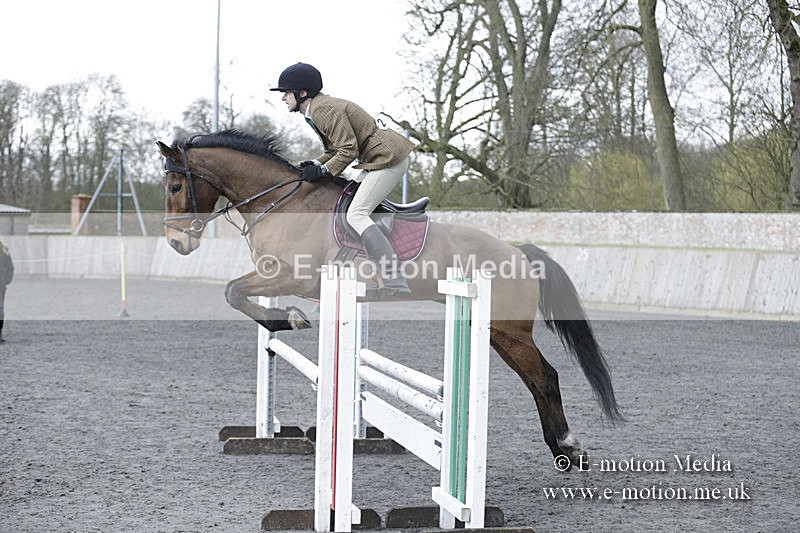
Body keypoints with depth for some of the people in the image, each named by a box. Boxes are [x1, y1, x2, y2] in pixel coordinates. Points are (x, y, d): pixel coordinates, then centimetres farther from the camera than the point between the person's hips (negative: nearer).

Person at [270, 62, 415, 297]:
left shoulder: (323, 110, -18)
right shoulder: (316, 110, 15)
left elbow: (349, 150, -22)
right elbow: (334, 150, 19)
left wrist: (322, 171, -15)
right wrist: (315, 164, 2)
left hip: (388, 158, -11)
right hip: (379, 157, 11)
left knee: (356, 215, -17)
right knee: (348, 199, 17)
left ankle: (397, 285, -26)